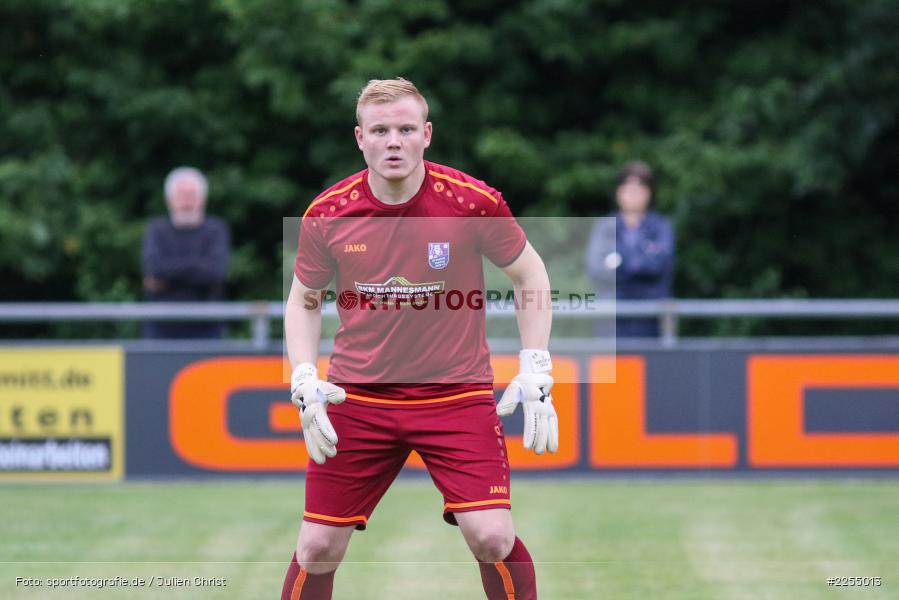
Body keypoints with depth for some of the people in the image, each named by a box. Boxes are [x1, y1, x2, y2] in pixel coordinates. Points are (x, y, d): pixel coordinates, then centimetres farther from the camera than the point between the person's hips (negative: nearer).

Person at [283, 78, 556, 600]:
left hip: (457, 394, -2)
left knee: (492, 537, -15)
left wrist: (534, 372, -3)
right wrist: (305, 384, -3)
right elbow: (304, 301, 10)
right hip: (358, 396, 2)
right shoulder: (327, 214, -6)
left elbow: (530, 274, 3)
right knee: (318, 547, 2)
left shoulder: (471, 201, -11)